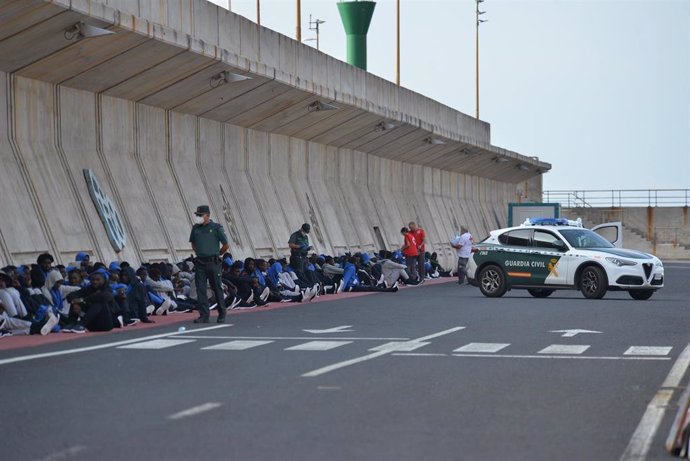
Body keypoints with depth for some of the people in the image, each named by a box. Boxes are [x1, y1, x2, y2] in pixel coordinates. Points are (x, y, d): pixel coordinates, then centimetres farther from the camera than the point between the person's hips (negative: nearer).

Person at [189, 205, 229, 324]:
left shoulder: (216, 228, -4)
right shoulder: (196, 228, 9)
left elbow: (226, 245, 1)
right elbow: (193, 243, 26)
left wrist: (216, 255, 8)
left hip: (213, 263, -4)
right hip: (200, 263, 4)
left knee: (217, 289, 3)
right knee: (200, 290, -1)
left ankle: (222, 315, 15)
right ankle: (204, 316, 3)